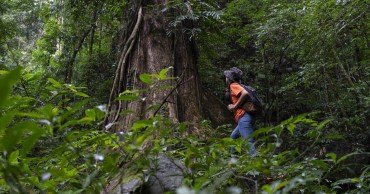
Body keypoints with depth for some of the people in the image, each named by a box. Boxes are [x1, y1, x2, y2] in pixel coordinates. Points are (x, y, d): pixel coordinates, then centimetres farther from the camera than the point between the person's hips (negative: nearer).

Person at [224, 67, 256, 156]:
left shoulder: (233, 85, -4)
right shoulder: (237, 86, 23)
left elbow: (245, 93, -23)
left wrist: (235, 106, -14)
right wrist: (232, 106, 9)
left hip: (243, 118, -10)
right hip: (243, 119, 10)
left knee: (249, 142, -14)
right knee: (233, 137, 23)